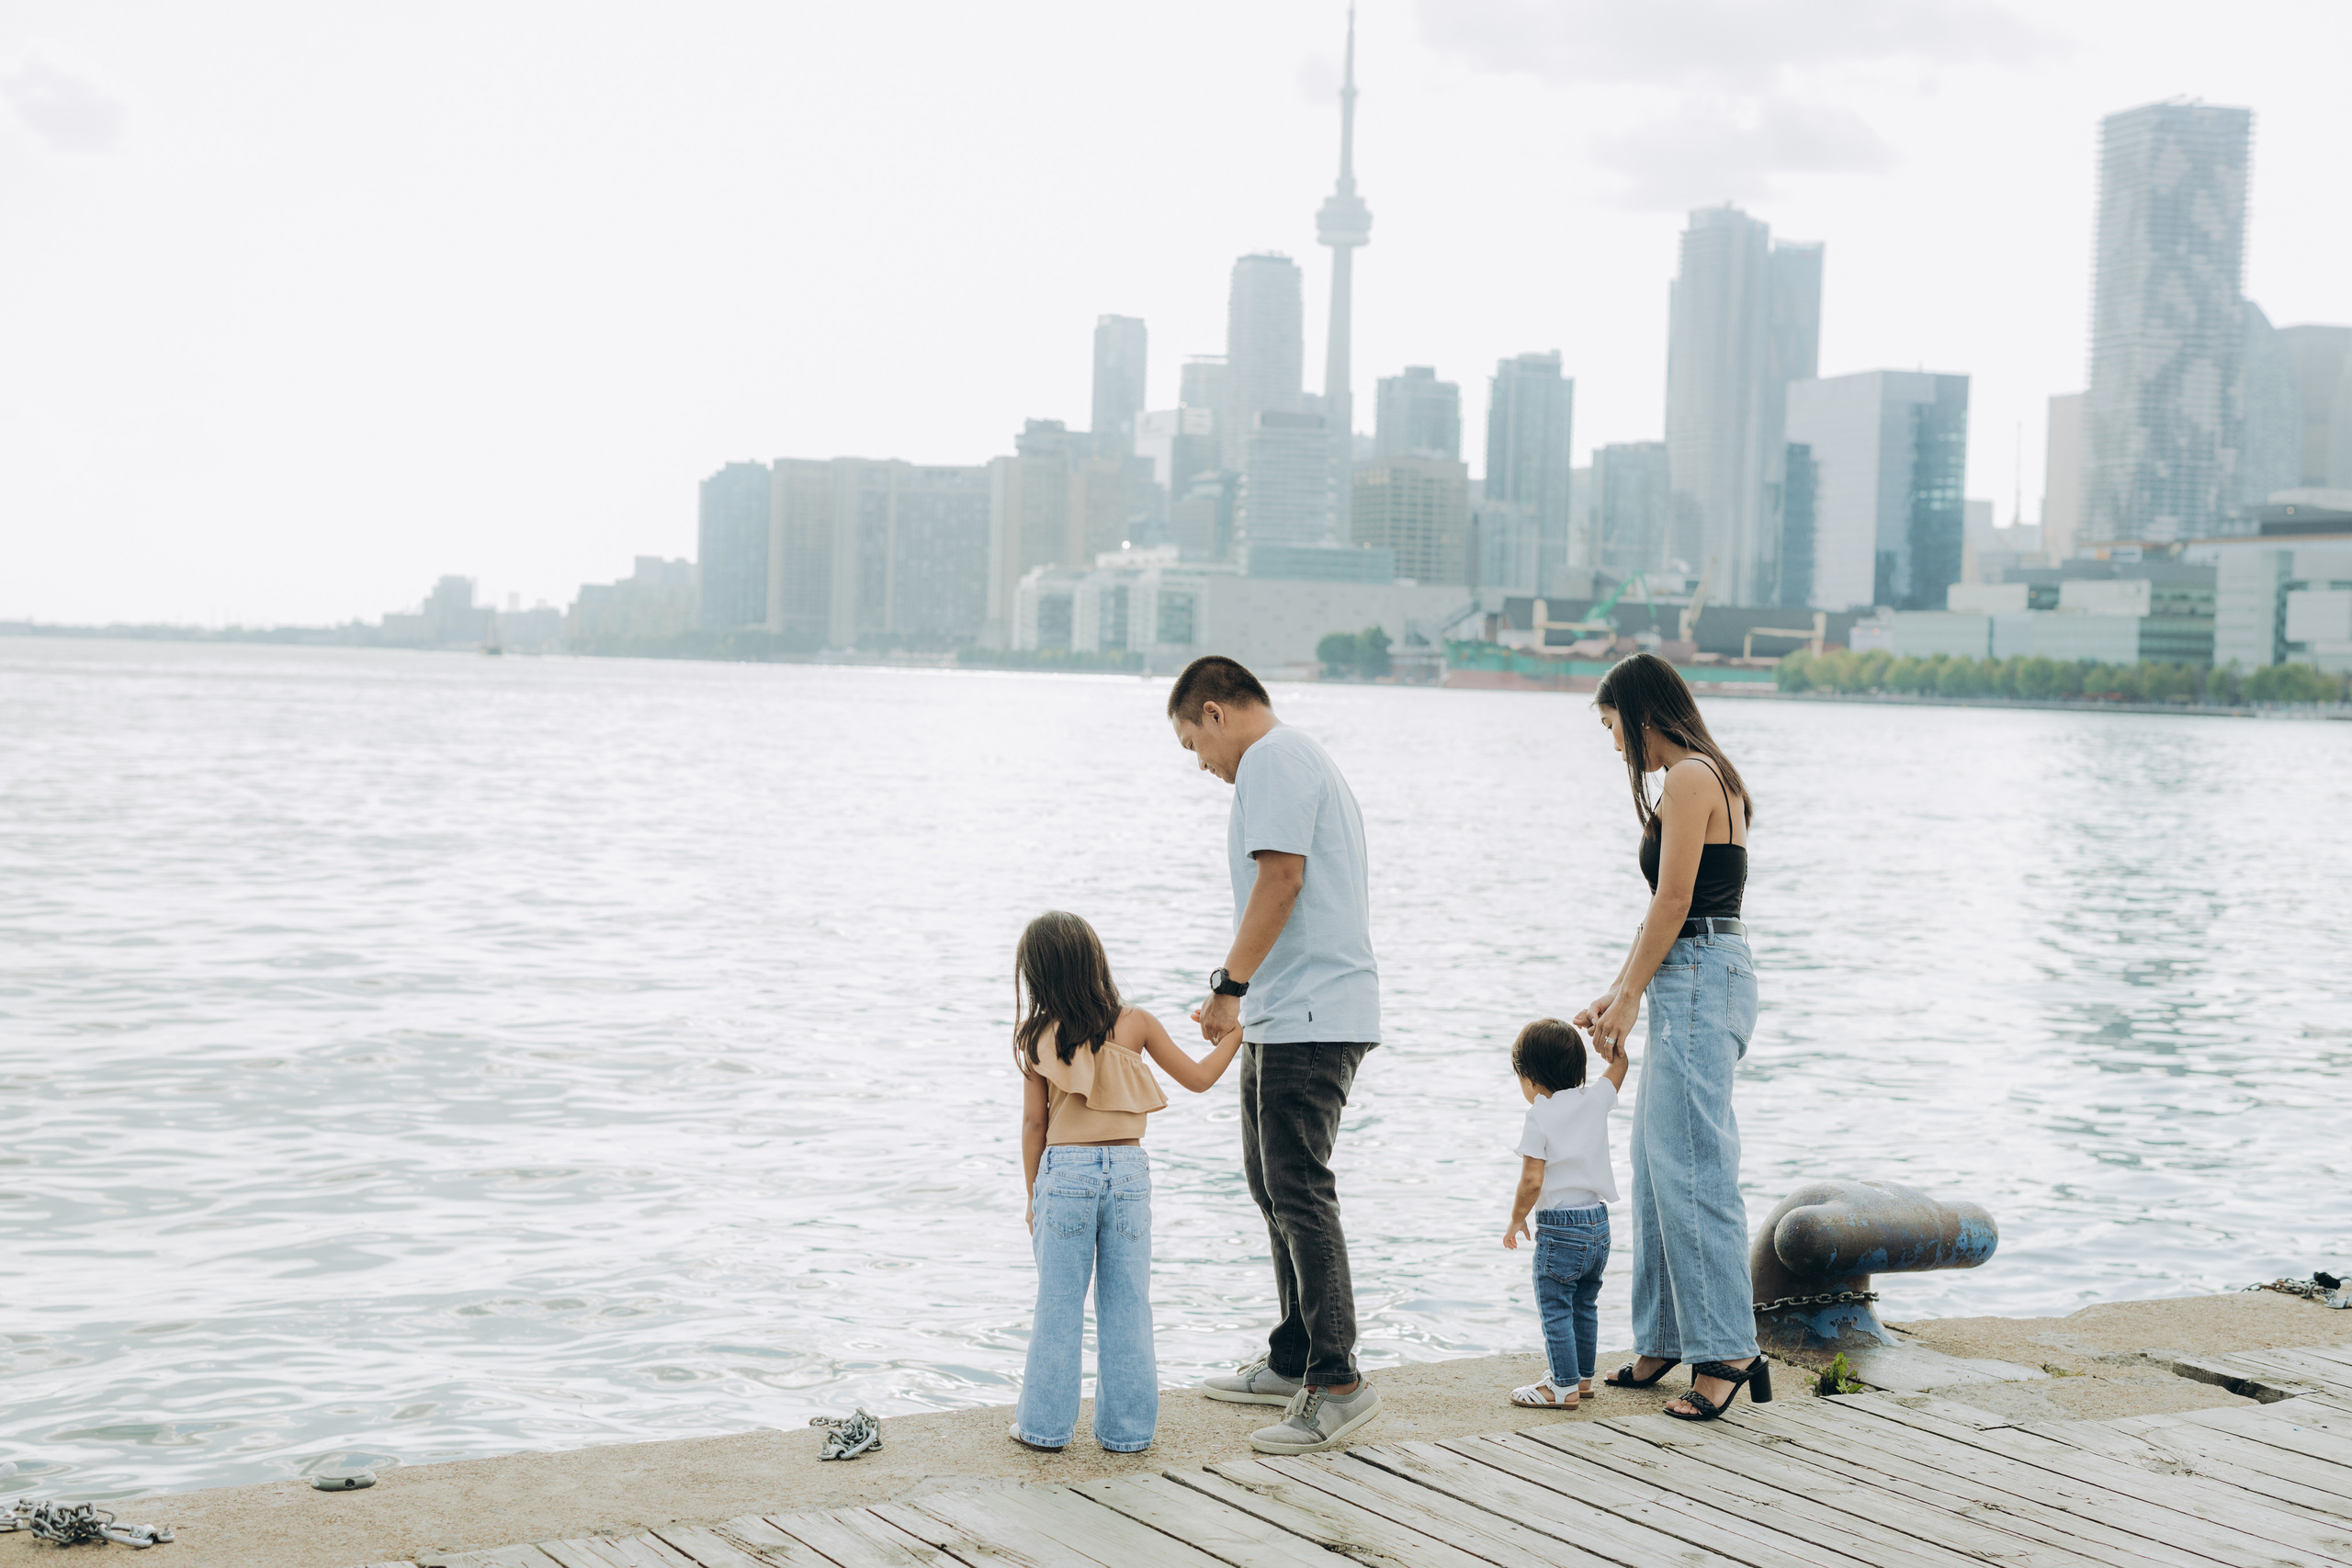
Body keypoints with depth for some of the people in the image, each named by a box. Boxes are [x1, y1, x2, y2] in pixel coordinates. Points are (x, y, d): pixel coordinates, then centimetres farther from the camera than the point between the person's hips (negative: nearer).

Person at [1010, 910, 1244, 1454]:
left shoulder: (1038, 1039, -1)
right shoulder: (1135, 1025, -1)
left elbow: (1034, 1124, 3)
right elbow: (1197, 1078, 6)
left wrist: (1034, 1197, 12)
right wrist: (1235, 1034, 20)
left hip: (1064, 1170, 0)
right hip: (1128, 1170, 0)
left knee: (1058, 1305, 7)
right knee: (1126, 1305, 7)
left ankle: (1045, 1425, 12)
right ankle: (1127, 1427, 12)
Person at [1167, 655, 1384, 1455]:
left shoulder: (1271, 757, -9)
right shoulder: (1303, 759, 24)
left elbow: (1281, 879, -20)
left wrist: (1228, 985, -18)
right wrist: (1244, 994, 25)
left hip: (1307, 1015, -11)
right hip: (1295, 1013, 11)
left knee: (1299, 1194, -11)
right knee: (1274, 1184, 17)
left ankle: (1338, 1382, -9)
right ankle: (1294, 1362, 24)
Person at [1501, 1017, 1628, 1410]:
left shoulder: (1538, 1117, -13)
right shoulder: (1595, 1100, 2)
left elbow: (1532, 1181, -16)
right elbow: (1619, 1062, 22)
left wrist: (1516, 1220, -3)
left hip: (1559, 1226, -7)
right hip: (1599, 1223, 7)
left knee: (1555, 1308, 1)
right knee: (1585, 1305, 19)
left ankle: (1564, 1387, 2)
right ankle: (1582, 1375, 30)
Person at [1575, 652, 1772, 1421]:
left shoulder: (1690, 779, -11)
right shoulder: (1704, 778, 20)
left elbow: (1673, 902, -14)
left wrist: (1629, 997, -7)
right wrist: (1618, 994, 17)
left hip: (1699, 980, -10)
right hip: (1692, 987, 10)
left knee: (1692, 1170, -10)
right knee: (1656, 1166, 12)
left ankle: (1727, 1351, -9)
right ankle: (1662, 1342, 18)